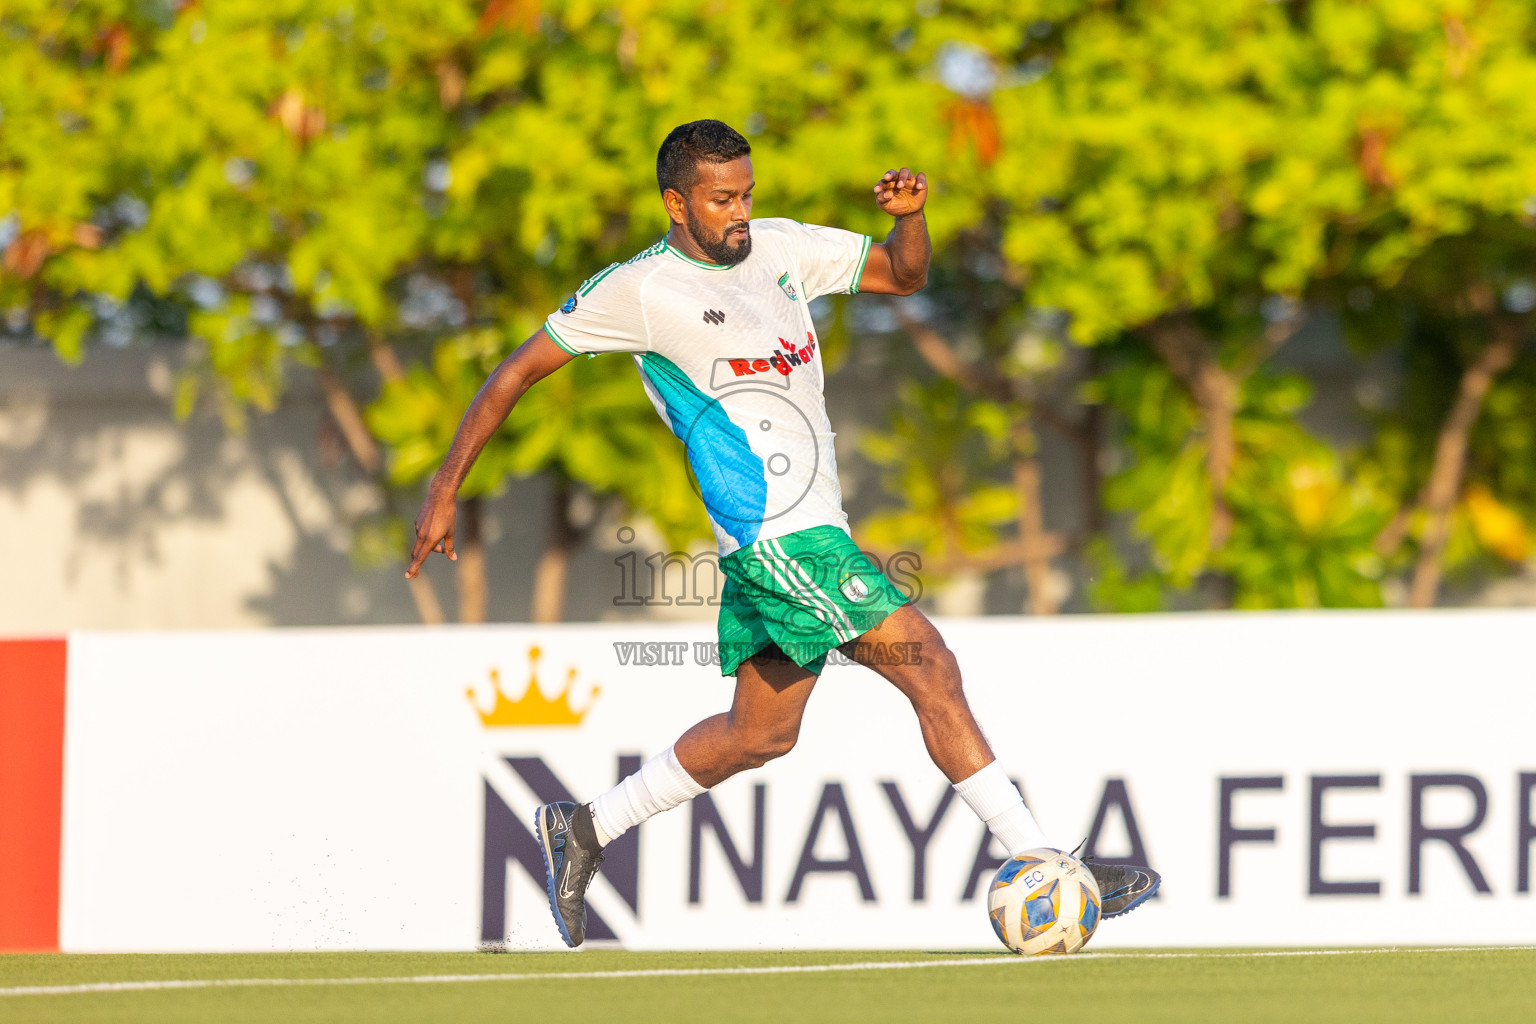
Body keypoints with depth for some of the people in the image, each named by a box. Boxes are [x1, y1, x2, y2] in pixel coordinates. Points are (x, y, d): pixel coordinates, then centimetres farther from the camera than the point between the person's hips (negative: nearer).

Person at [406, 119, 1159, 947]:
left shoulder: (778, 249, 12)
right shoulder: (639, 290, -6)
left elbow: (902, 275, 19)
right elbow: (519, 371, 1)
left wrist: (910, 217, -4)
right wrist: (446, 487, -1)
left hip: (811, 529, 9)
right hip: (779, 533, -9)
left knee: (760, 732, 15)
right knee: (931, 669, -13)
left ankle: (584, 832, 27)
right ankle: (1042, 866, -14)